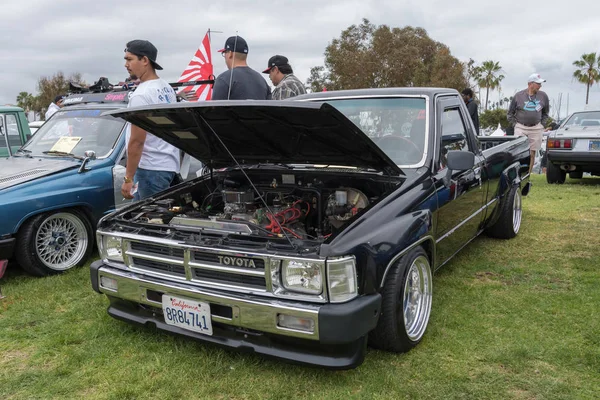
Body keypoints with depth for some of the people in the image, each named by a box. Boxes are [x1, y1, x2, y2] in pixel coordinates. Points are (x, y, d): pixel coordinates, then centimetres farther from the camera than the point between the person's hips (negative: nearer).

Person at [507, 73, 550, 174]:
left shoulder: (543, 96, 5)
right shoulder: (518, 96, -3)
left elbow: (546, 113, 19)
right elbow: (510, 113, 6)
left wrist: (542, 124, 9)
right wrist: (515, 124, -1)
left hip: (536, 129, 3)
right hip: (520, 128, -2)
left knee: (532, 153, 6)